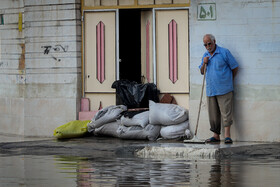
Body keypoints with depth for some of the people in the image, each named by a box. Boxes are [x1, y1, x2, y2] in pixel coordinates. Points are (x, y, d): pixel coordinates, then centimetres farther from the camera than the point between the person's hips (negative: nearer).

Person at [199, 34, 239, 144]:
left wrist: (228, 80, 10)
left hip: (224, 90, -6)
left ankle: (227, 136, -9)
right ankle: (216, 136, 13)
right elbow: (202, 72, 18)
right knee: (213, 114, 7)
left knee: (226, 112, -8)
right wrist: (204, 63, -1)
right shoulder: (205, 55, 15)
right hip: (210, 91, 6)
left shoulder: (224, 52, -4)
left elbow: (235, 68, 1)